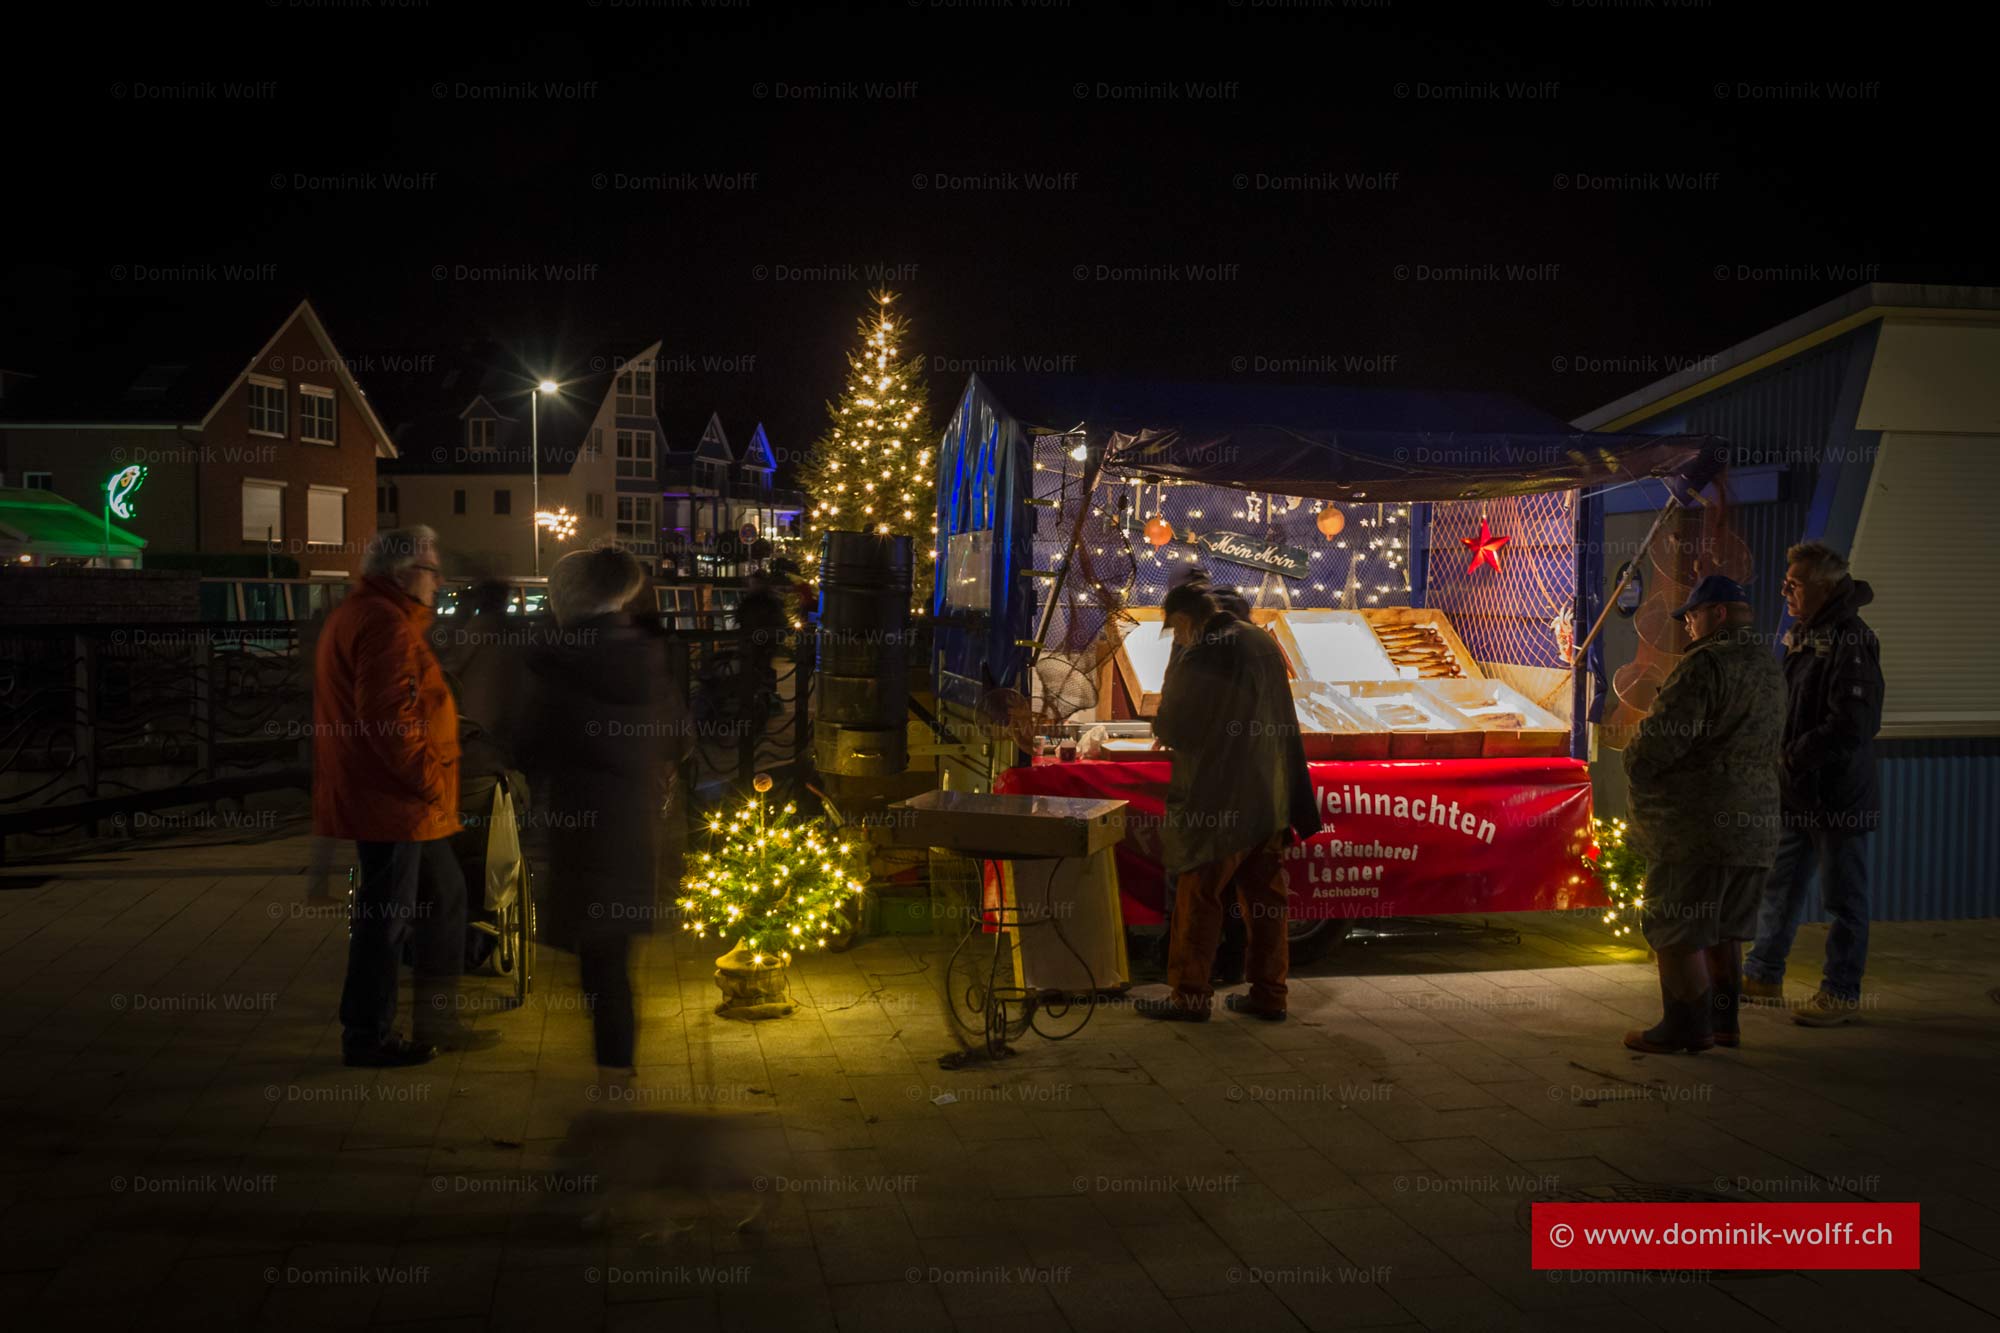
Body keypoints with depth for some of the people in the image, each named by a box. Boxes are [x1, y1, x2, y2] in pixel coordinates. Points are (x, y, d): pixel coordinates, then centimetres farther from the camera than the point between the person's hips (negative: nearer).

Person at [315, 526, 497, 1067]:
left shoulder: (359, 615, 19)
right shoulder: (385, 623, -16)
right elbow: (389, 717, -25)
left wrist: (430, 783, 19)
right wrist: (430, 781, -18)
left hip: (402, 802, 11)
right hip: (391, 801, -11)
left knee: (444, 897, 17)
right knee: (386, 918, -1)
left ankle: (439, 1021, 25)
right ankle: (367, 1037, 10)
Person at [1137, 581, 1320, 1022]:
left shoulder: (1200, 660, -17)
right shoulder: (1263, 645, 8)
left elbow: (1169, 728, -11)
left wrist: (1159, 721, 11)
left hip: (1217, 802, -8)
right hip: (1271, 800, 8)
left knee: (1198, 901, 2)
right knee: (1265, 900, 11)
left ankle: (1190, 996, 7)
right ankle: (1269, 994, 17)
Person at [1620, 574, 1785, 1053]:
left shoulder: (1706, 664, -16)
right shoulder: (1770, 670, 16)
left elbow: (1663, 735, -22)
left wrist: (1636, 767, -1)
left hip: (1697, 824, -9)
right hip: (1753, 822, 9)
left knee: (1674, 926, 0)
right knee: (1722, 928, 17)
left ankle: (1688, 1025, 5)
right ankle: (1723, 1020, 23)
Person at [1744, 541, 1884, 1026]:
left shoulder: (1851, 642, -17)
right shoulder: (1801, 636, 11)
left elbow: (1850, 728, -23)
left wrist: (1792, 759, -19)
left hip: (1839, 795, -9)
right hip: (1797, 794, 9)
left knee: (1843, 896, 4)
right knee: (1779, 885, 16)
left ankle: (1842, 992, 14)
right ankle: (1763, 976, 28)